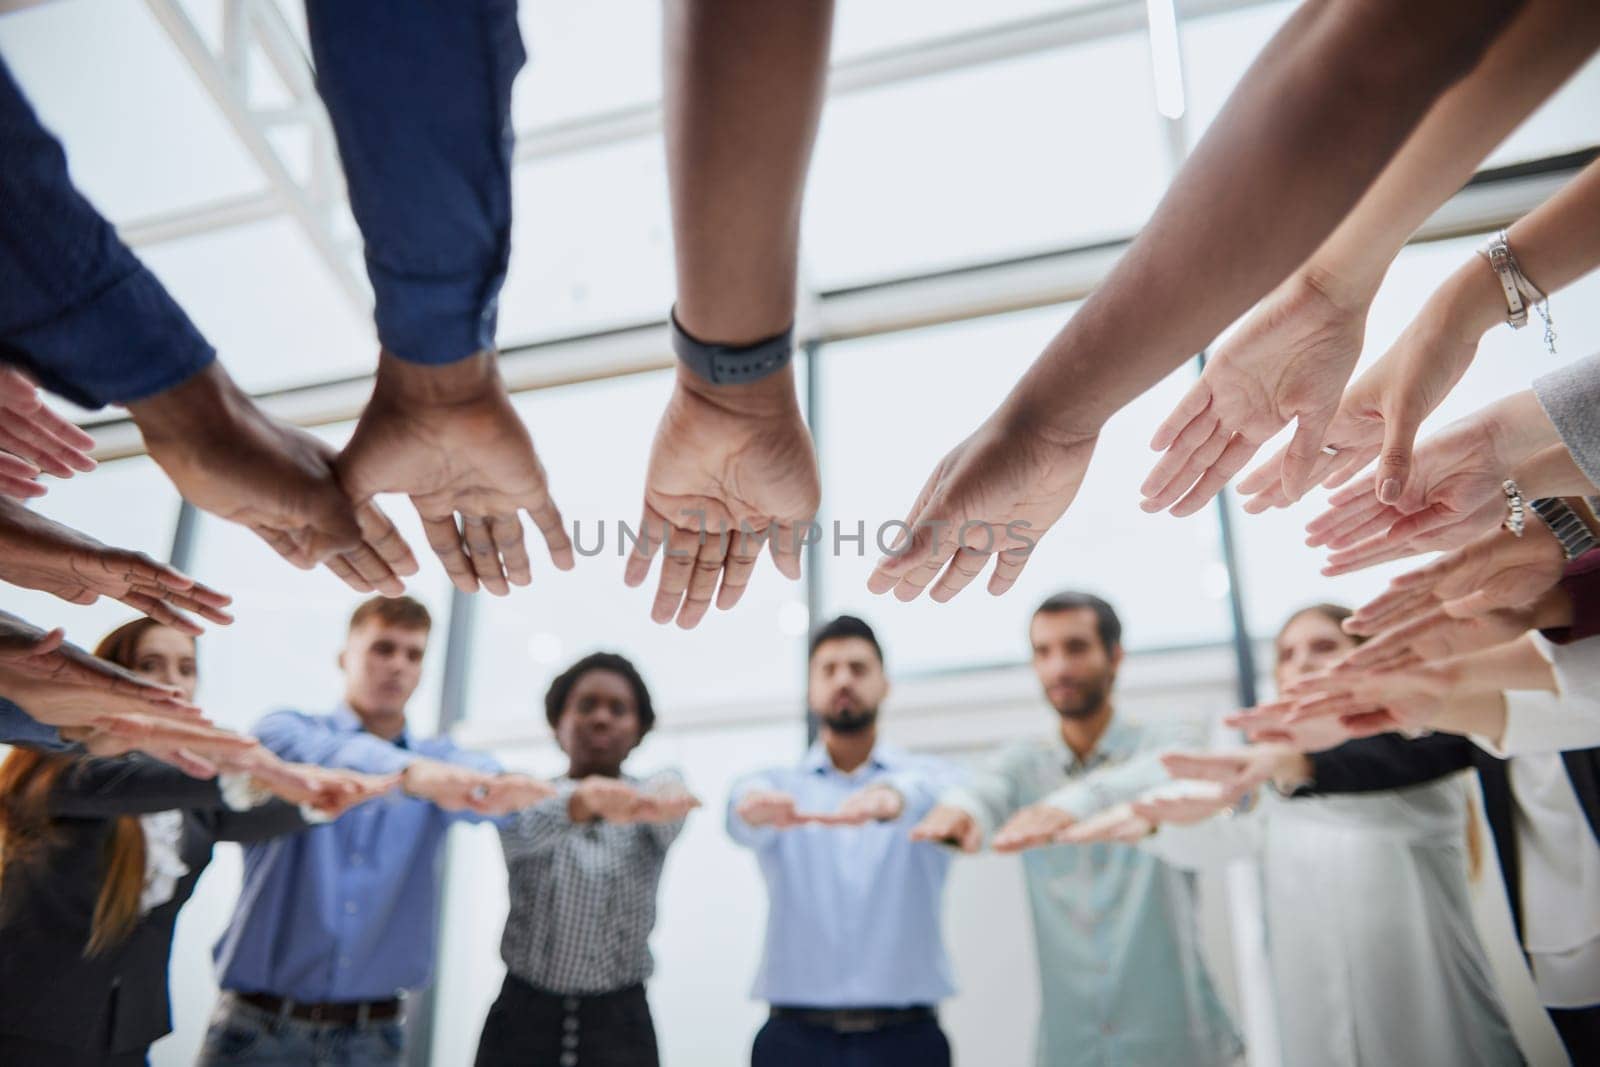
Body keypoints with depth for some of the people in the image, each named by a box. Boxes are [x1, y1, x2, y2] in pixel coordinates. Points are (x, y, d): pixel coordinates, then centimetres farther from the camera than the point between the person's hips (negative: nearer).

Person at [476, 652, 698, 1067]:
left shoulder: (653, 793, 4)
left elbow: (665, 814, -21)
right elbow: (521, 832, -22)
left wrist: (658, 801, -46)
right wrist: (578, 803, -45)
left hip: (620, 1026, 0)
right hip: (523, 1021, 0)